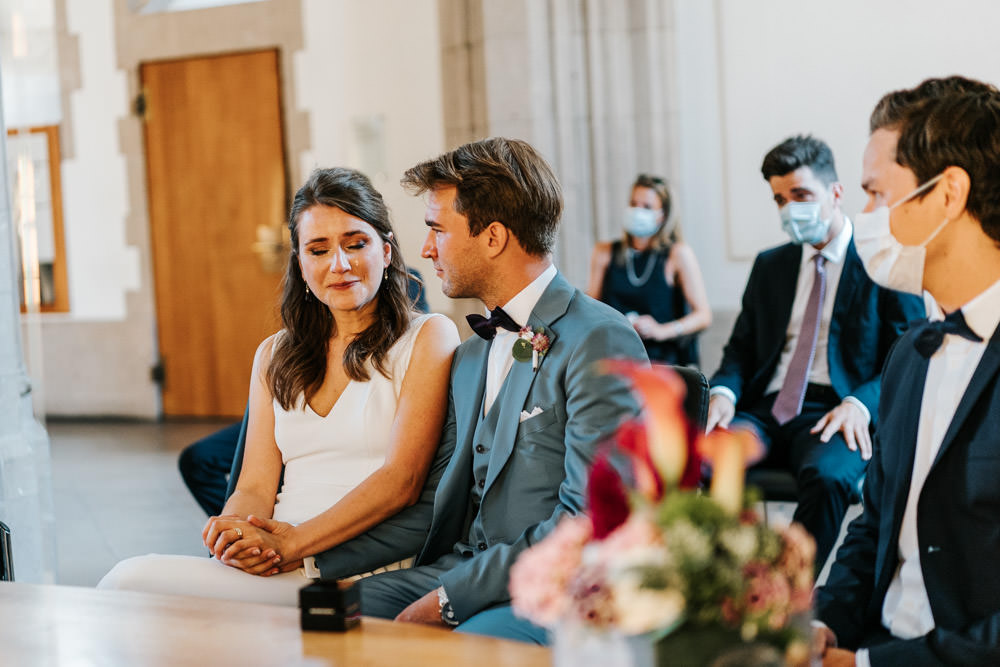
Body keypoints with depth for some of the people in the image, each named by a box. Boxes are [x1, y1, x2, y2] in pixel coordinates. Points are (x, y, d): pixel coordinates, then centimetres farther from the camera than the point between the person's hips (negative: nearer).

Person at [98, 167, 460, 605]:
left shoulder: (428, 336, 4)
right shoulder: (275, 355, 22)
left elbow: (401, 480, -6)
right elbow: (255, 487, 14)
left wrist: (290, 545, -16)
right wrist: (234, 532, -11)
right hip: (280, 569, 5)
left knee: (134, 581, -25)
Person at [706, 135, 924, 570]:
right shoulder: (769, 266, 23)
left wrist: (860, 404, -19)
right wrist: (724, 391, -2)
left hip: (834, 417, -4)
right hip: (765, 412, 4)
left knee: (827, 477, -39)